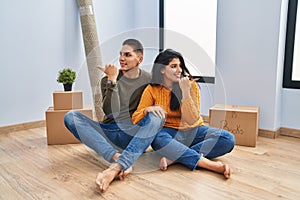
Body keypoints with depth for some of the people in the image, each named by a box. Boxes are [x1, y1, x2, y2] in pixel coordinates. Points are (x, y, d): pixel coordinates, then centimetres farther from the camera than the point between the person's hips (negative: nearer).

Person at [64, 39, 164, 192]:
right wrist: (112, 80, -14)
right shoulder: (108, 79, 6)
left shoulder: (149, 80, 8)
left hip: (135, 134, -1)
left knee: (156, 117, -31)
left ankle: (115, 168, -45)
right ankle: (117, 157, -37)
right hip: (109, 133, 1)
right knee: (71, 116, -19)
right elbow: (111, 112, -8)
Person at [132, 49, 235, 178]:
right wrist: (148, 109, -27)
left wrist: (185, 92, -22)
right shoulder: (152, 90, -4)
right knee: (158, 139, -38)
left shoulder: (191, 85, -6)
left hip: (193, 131, 2)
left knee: (228, 139, -23)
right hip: (170, 133, -1)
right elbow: (135, 119, -6)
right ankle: (212, 165, -36)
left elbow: (192, 120, -14)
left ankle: (174, 157, -30)